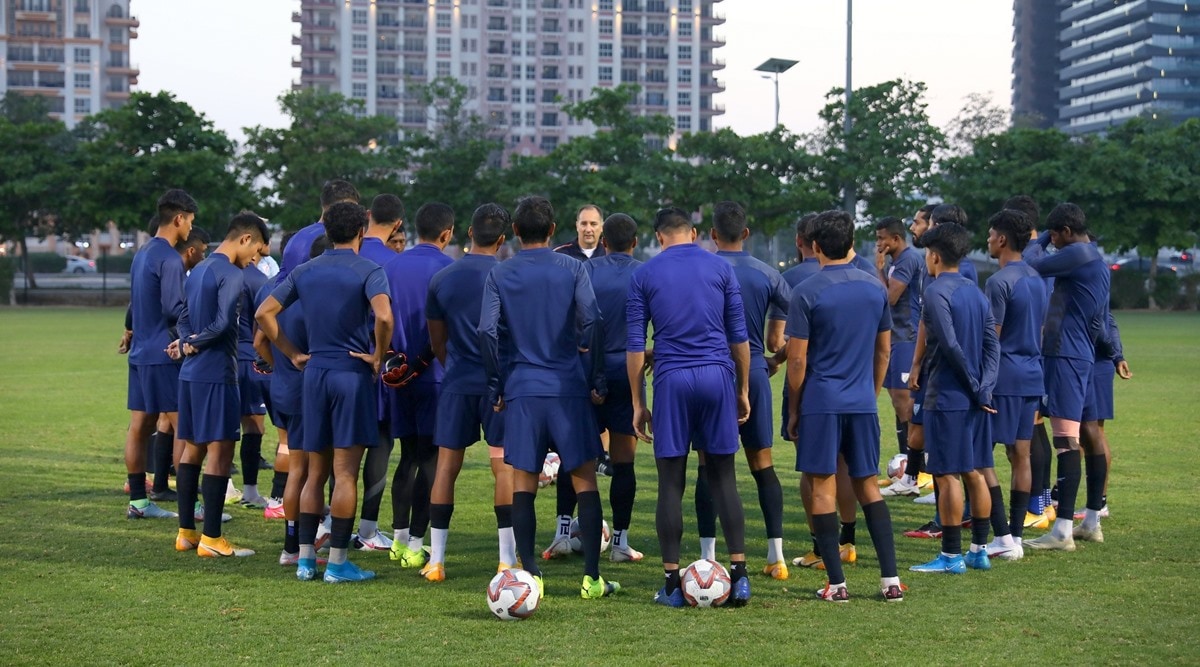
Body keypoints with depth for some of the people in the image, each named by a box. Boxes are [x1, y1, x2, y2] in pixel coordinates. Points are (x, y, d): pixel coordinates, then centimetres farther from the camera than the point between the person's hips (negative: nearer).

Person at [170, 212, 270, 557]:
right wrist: (194, 344, -7)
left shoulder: (198, 270, 16)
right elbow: (224, 323, -22)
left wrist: (188, 342, -5)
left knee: (192, 448, 13)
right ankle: (211, 539, -3)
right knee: (220, 451, -4)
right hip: (216, 372, -9)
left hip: (191, 372, 9)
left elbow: (184, 318, 13)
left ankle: (186, 532, 18)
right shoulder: (231, 274, -13)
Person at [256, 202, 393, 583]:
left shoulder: (304, 272, 9)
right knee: (345, 473, -2)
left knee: (315, 472, 12)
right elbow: (383, 316, -24)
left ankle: (305, 559, 13)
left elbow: (263, 314, 8)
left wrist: (293, 355, 11)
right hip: (352, 374, -5)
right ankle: (337, 562, 0)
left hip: (314, 373, 5)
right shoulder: (369, 271, -6)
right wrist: (378, 356, -9)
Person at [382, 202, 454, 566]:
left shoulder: (391, 265, 10)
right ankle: (415, 545, -1)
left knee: (409, 455, 16)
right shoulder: (445, 267, -8)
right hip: (433, 374, -6)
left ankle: (399, 538, 18)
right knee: (430, 459, -1)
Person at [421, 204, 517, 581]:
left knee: (446, 467, 6)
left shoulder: (441, 279, 5)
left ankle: (435, 561, 6)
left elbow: (437, 341, 12)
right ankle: (507, 561, 3)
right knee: (504, 467, 3)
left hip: (457, 384, 2)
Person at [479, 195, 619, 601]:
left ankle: (529, 574, 4)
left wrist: (495, 388, 3)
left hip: (521, 389, 1)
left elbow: (486, 331, -4)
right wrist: (597, 382, 0)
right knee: (585, 482, 4)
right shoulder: (572, 270, 2)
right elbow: (591, 324, -6)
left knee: (523, 484, 7)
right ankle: (592, 578, 2)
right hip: (568, 390, -1)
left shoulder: (499, 275, 4)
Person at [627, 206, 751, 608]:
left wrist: (637, 403, 8)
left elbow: (635, 345, 3)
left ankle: (672, 582, 5)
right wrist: (743, 390, 15)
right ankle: (739, 575, 3)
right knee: (723, 477, 7)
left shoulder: (644, 275, 5)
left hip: (672, 380, -1)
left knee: (671, 482, 3)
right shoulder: (721, 268, 7)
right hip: (718, 377, 1)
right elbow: (739, 335, 7)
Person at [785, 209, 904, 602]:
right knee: (867, 484, 13)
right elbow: (883, 350, 13)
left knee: (823, 487, 2)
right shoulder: (875, 289, 7)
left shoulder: (806, 293, -8)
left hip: (821, 403, -5)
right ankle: (890, 580, 8)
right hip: (863, 404, 5)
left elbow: (797, 359, -8)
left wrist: (793, 411, 1)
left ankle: (836, 584, 2)